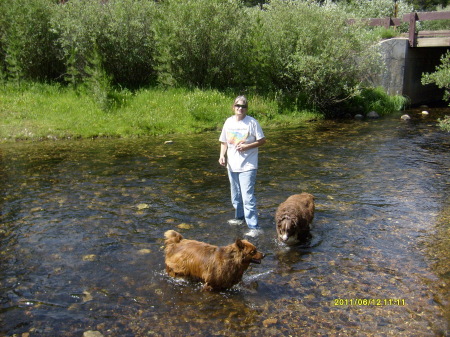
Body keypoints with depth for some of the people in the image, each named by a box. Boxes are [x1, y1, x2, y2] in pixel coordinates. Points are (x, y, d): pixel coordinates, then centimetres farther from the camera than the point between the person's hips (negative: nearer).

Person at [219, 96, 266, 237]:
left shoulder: (252, 122, -9)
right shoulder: (229, 122, 5)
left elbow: (262, 140, -5)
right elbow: (224, 142, 13)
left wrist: (247, 146, -17)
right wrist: (222, 155, -3)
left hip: (247, 166, -6)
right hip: (232, 165, 6)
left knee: (247, 196, -12)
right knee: (236, 195, 19)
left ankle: (254, 227, -7)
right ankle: (239, 217, 41)